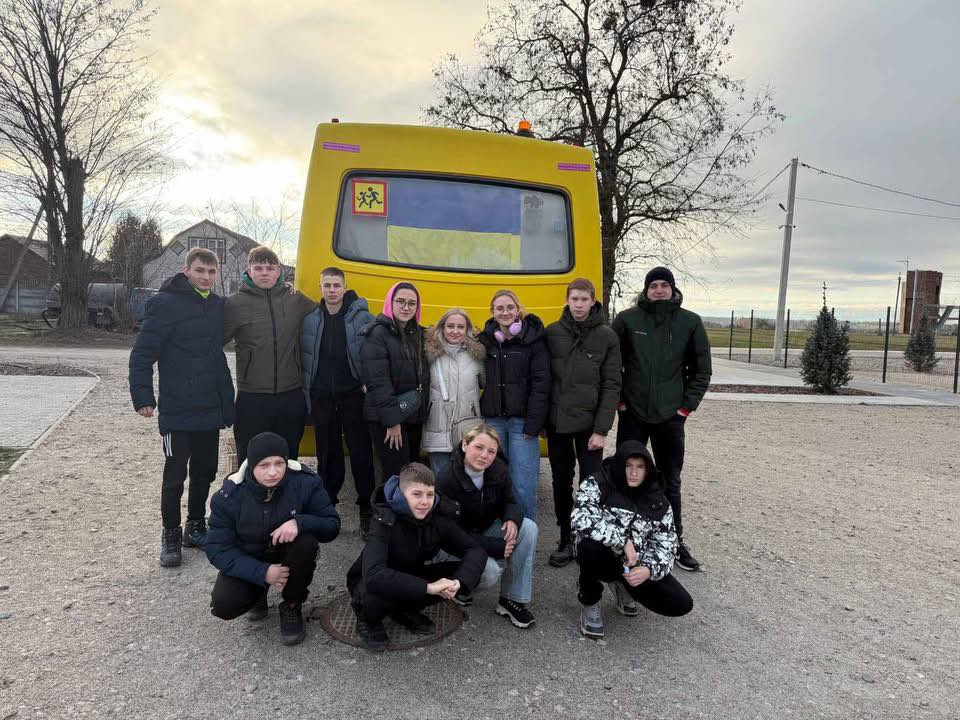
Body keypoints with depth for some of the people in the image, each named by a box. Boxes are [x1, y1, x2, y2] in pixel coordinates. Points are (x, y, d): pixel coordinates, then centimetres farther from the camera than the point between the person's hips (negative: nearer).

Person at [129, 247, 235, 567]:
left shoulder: (218, 305, 8)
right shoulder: (165, 303, -10)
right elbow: (142, 353, -11)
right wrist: (142, 397, -16)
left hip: (211, 410, 6)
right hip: (177, 412, -6)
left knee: (205, 472, 15)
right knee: (175, 475, 3)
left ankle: (196, 526, 31)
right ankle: (171, 536, 19)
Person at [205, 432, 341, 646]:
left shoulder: (305, 481, -22)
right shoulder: (229, 496, -21)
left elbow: (332, 525, -18)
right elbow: (217, 549, -18)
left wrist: (300, 522, -39)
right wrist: (262, 572, -30)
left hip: (288, 556, 0)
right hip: (248, 562, 0)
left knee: (306, 540, -32)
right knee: (223, 605, -25)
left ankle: (292, 606, -5)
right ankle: (258, 593, 13)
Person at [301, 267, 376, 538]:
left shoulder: (362, 317, -5)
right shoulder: (310, 319, 1)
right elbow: (303, 359, 6)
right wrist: (307, 397, 1)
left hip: (353, 396, -2)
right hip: (321, 398, 2)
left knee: (361, 452, 1)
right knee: (327, 453, 12)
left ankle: (367, 508, 13)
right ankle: (327, 503, 26)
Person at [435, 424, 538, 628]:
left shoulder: (499, 470, -11)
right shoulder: (446, 480, -27)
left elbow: (508, 502, 3)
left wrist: (512, 520, -24)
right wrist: (498, 547, -26)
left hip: (485, 530, 6)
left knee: (529, 528, -19)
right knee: (489, 571, -32)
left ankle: (512, 600, -9)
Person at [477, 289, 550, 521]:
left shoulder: (533, 339, -3)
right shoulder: (484, 340, 7)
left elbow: (540, 385, -7)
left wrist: (533, 424, -12)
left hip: (522, 421, -3)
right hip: (492, 420, 3)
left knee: (523, 486, -3)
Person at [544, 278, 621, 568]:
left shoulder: (607, 337, -4)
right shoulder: (552, 333, 0)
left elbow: (611, 386, -6)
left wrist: (601, 430, -11)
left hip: (589, 424, -2)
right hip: (557, 422, 2)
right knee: (561, 482, 11)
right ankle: (566, 540, 25)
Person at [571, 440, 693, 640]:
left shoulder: (657, 501, -1)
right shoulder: (597, 484, -13)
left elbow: (665, 545, -3)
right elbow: (581, 519, -30)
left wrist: (649, 569, -24)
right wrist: (623, 542, -33)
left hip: (637, 566, 4)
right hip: (603, 559, -4)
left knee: (681, 604, -13)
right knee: (589, 546, -38)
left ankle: (623, 586, 16)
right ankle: (590, 603, -6)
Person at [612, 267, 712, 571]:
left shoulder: (690, 322, 0)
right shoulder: (627, 319, -3)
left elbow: (702, 370, 6)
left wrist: (687, 405, 0)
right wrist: (617, 399, -2)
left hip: (671, 417, 1)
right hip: (632, 415, 0)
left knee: (671, 482, 11)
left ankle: (675, 542, 24)